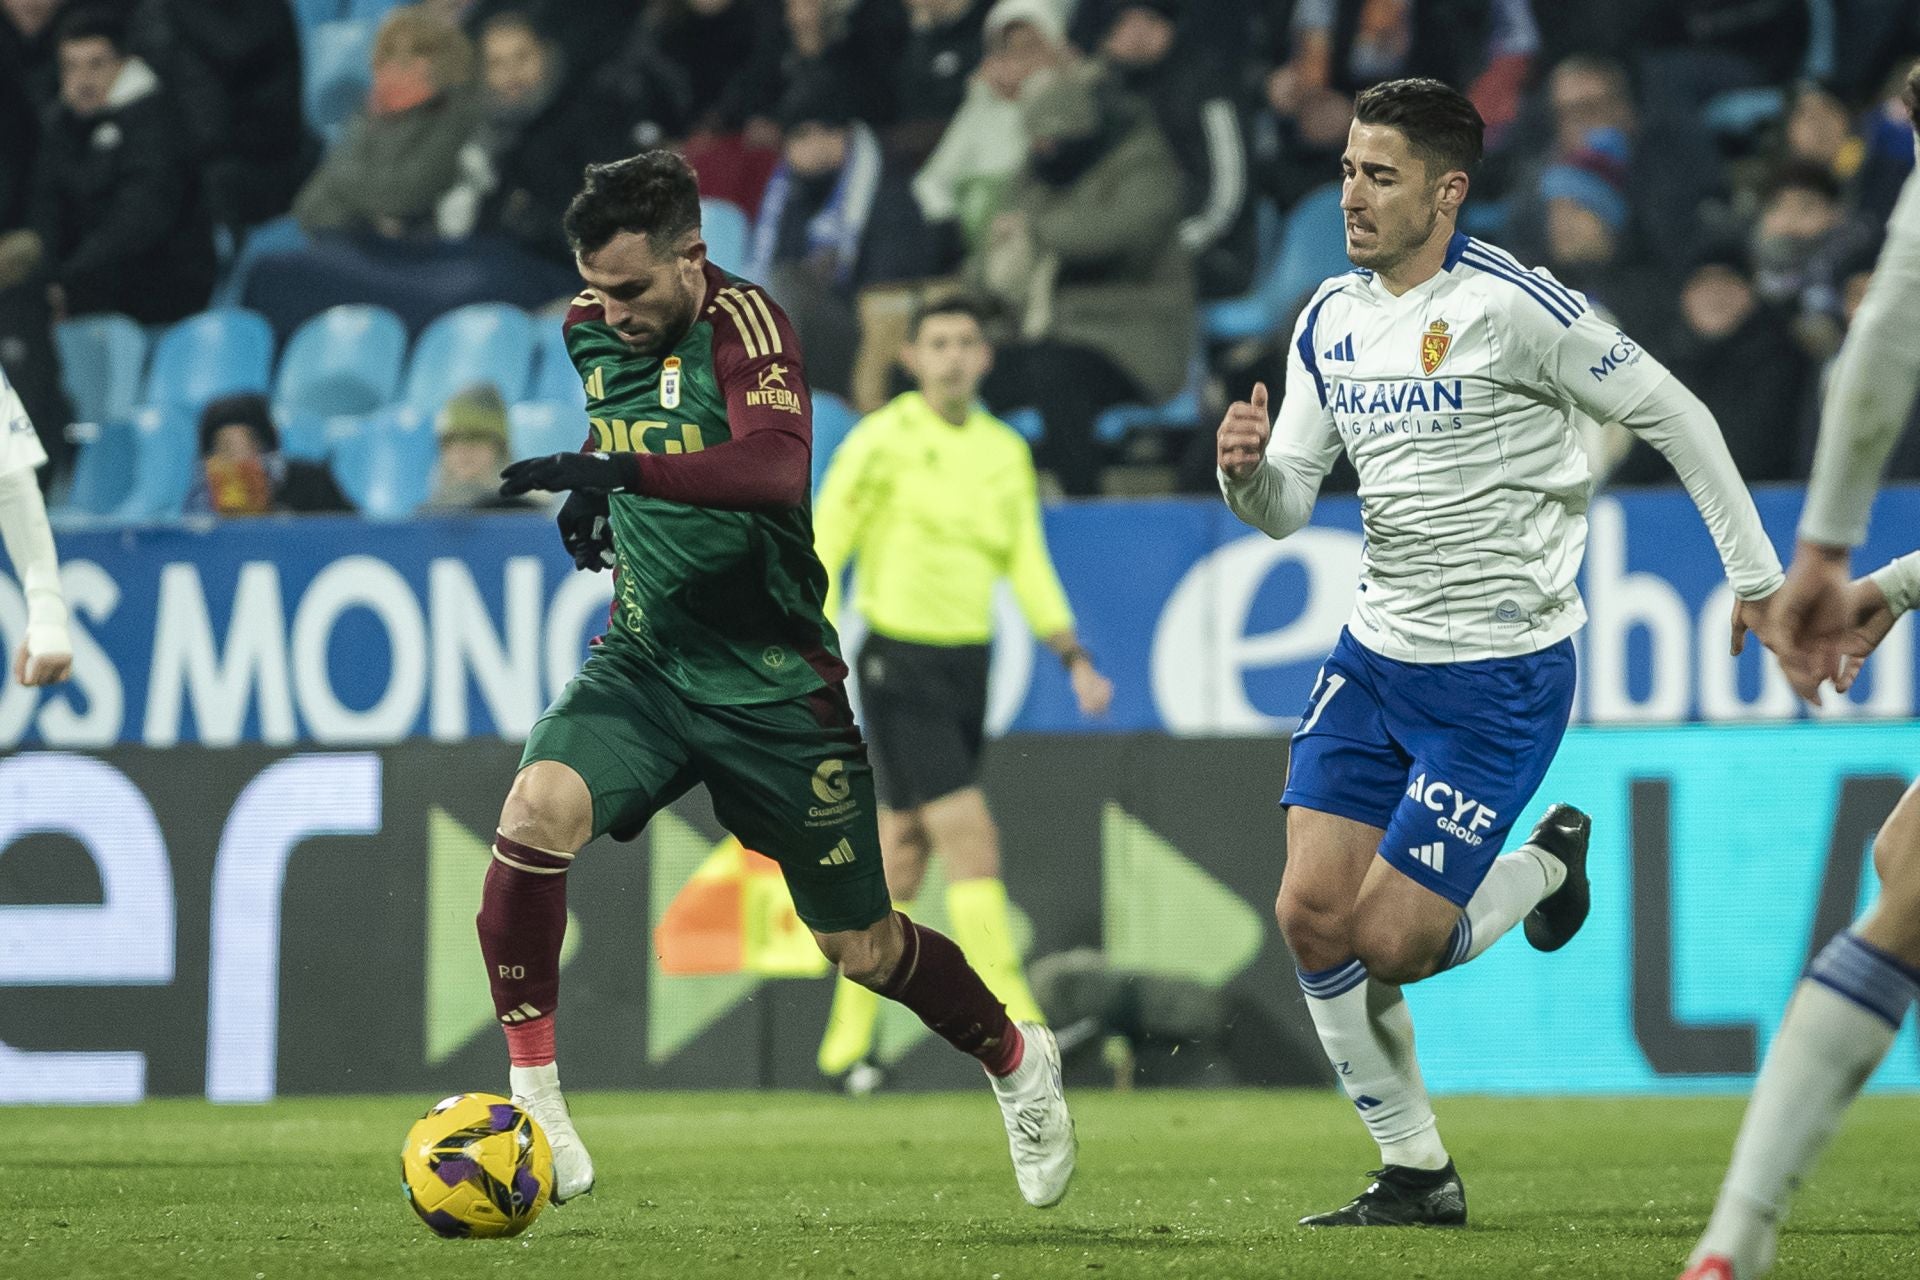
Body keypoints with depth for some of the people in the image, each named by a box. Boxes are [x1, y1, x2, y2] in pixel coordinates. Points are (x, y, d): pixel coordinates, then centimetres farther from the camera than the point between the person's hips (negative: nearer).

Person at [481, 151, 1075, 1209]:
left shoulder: (743, 323, -18)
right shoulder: (591, 326, 1)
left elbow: (776, 465, -38)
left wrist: (621, 470, -49)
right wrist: (592, 493, 5)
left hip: (772, 677, -4)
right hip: (644, 658, 4)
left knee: (861, 947, 8)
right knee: (536, 812, -27)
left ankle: (1016, 1062, 39)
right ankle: (530, 1098, -19)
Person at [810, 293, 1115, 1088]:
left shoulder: (1004, 451, 10)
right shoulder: (883, 440, -8)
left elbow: (1026, 567, 11)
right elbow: (819, 553, -6)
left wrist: (1074, 659, 0)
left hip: (967, 664, 6)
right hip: (898, 661, -6)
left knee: (901, 859, 11)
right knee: (971, 837, -16)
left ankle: (848, 1038, 20)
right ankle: (1009, 1018, -15)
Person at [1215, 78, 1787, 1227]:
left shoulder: (1509, 304, -15)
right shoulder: (1333, 319, 6)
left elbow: (1672, 413, -8)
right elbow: (1285, 507, 9)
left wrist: (1760, 579, -4)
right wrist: (1247, 470, -16)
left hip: (1502, 670, -7)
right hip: (1377, 651, 7)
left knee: (1391, 944, -10)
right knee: (1312, 915, -4)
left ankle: (1548, 864, 22)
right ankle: (1417, 1173, 11)